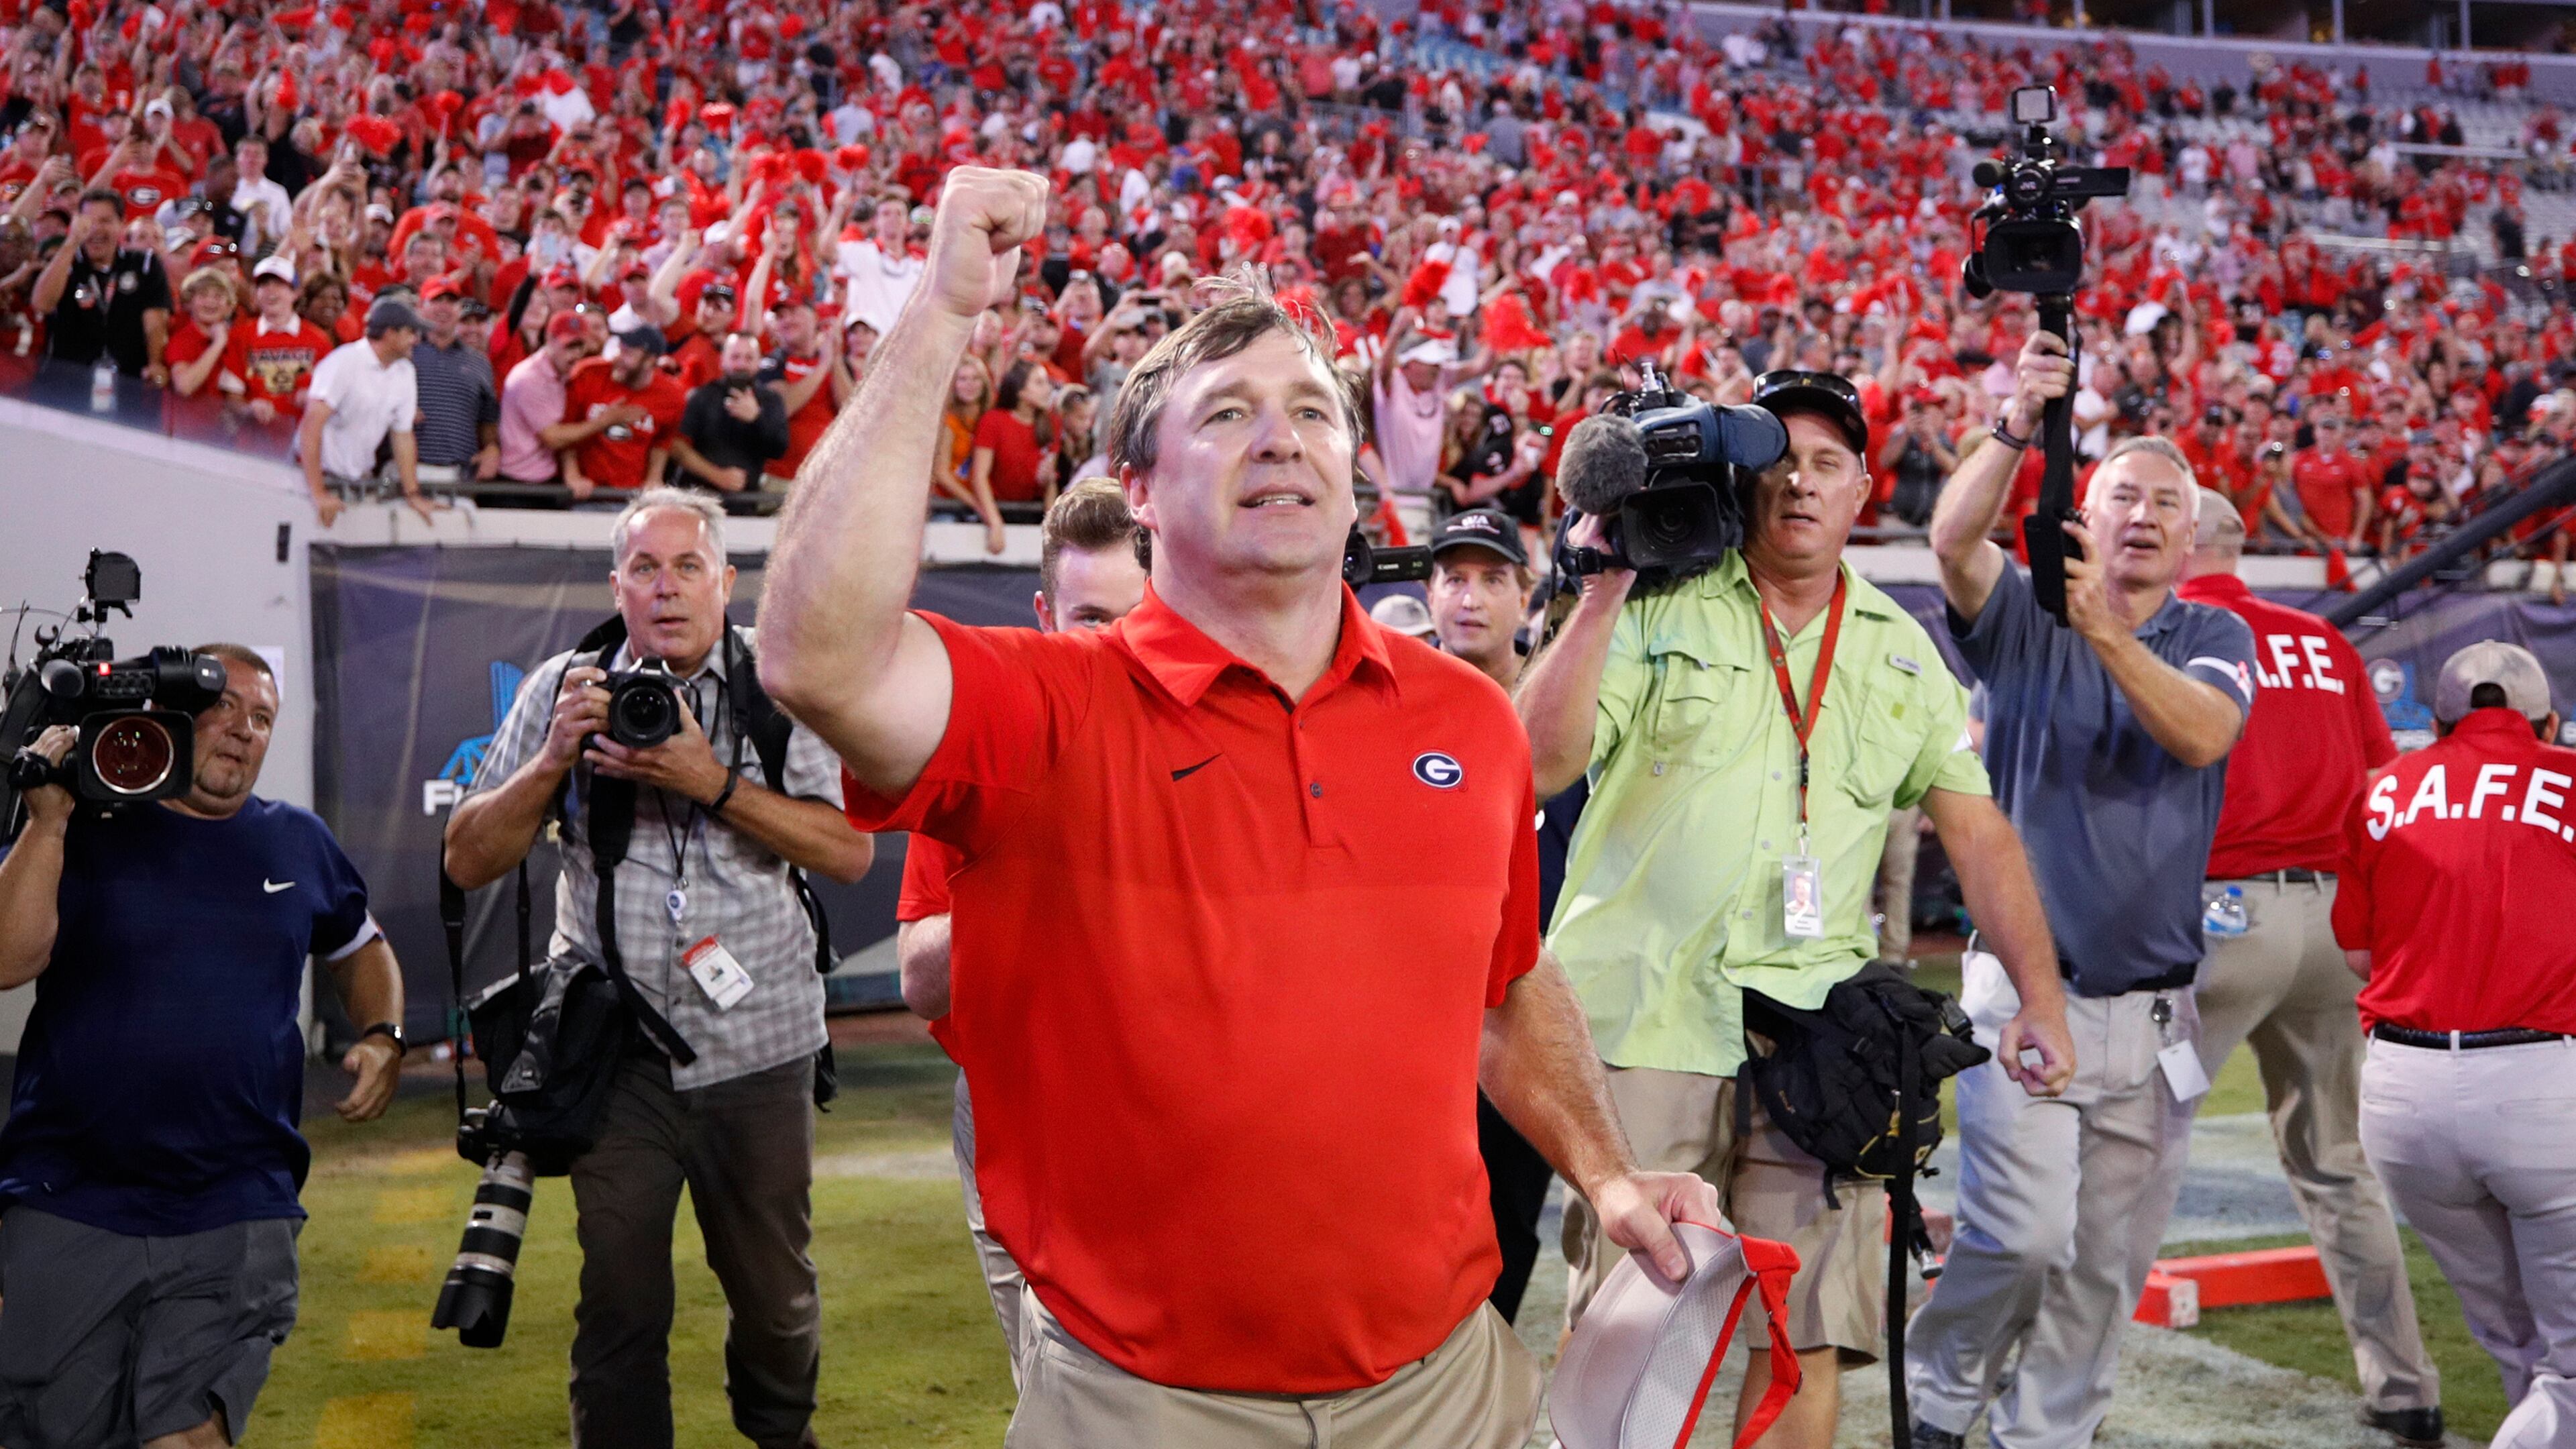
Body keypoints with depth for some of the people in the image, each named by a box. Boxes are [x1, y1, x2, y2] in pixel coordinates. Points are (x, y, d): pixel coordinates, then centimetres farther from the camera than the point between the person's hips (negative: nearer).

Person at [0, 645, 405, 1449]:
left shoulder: (298, 841, 11)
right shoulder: (85, 830, 2)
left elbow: (360, 948, 26)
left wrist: (382, 1036, 8)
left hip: (237, 1215, 1)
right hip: (70, 1203, -1)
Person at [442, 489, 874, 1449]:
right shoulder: (566, 687, 2)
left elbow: (850, 852, -9)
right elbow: (468, 862, 2)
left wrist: (713, 781, -19)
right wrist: (554, 759, -13)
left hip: (757, 1043, 0)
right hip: (616, 1043, 0)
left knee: (774, 1295, 14)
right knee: (619, 1302, 2)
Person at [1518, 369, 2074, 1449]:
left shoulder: (1902, 652, 15)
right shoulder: (1659, 610, 3)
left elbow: (1976, 828, 14)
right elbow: (1545, 761, -9)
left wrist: (2040, 997, 7)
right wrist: (1603, 594, -13)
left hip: (1815, 1032, 3)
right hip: (1649, 1018, -3)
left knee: (1811, 1337, 1)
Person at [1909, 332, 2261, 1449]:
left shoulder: (2214, 640, 7)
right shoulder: (2027, 621, 2)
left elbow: (2202, 736, -15)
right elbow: (1953, 538, -18)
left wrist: (2106, 633, -29)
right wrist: (2018, 423, -33)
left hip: (2153, 1009, 3)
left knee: (2109, 1263, 8)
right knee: (2024, 1231, -13)